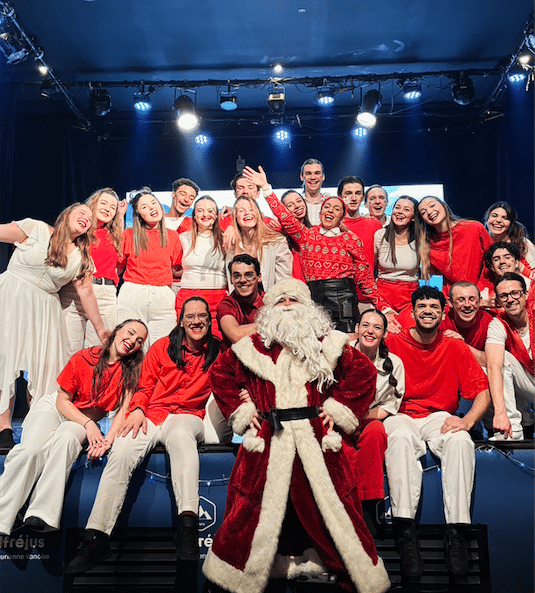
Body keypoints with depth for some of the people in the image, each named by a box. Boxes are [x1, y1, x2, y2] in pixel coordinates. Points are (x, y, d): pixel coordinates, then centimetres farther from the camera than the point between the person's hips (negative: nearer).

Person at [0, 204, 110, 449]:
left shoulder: (81, 258, 8)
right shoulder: (35, 229, -2)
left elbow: (85, 291, 7)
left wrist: (100, 329, 6)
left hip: (43, 309, 3)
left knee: (45, 366, -3)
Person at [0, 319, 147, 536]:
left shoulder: (130, 370, -6)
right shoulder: (84, 358, -12)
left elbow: (125, 409, -12)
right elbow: (62, 401, -6)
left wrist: (109, 439, -29)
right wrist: (88, 424, -20)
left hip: (87, 421, 1)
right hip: (53, 408, 0)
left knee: (66, 438, -35)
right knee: (31, 449, -31)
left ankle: (41, 516, -41)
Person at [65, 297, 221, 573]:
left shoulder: (216, 353, 12)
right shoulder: (162, 346, 12)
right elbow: (145, 386, 15)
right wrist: (137, 409, -4)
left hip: (187, 416, -2)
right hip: (151, 414, 2)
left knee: (180, 434, -40)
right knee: (121, 452, -29)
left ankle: (188, 525, -52)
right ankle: (96, 538, -25)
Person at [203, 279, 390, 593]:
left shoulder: (326, 343, 8)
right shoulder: (254, 346, 10)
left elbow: (364, 372, 10)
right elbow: (220, 373, 19)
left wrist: (338, 409, 3)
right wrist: (241, 411, 10)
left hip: (317, 438, 0)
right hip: (270, 441, 1)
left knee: (331, 504, 3)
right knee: (256, 507, 3)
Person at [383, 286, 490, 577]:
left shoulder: (456, 348, 5)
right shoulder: (393, 343, 1)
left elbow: (482, 391, 2)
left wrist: (467, 420, -16)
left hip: (441, 418, 1)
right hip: (402, 416, -1)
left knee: (460, 441, -32)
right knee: (400, 438, -36)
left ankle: (456, 532, -29)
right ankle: (405, 532, -36)